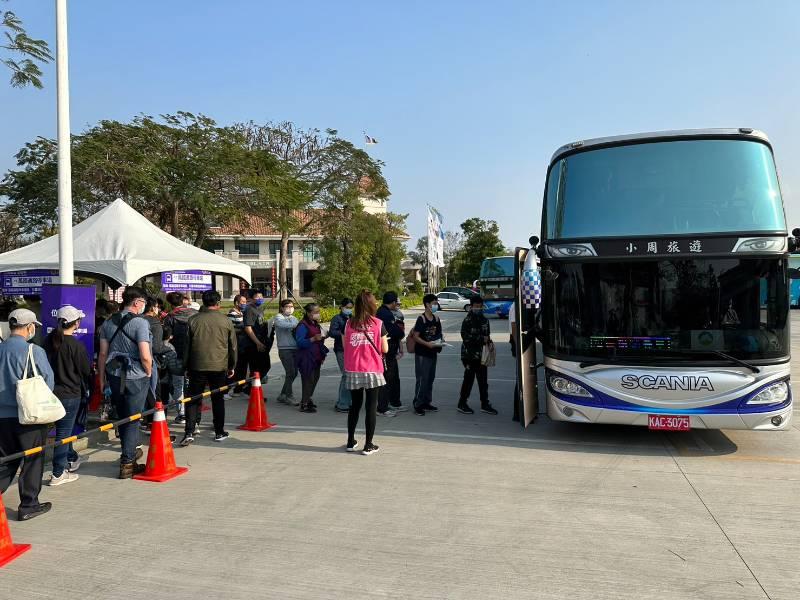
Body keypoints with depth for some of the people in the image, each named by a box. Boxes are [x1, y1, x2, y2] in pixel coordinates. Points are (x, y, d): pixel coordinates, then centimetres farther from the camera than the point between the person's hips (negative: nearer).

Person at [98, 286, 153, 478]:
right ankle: (127, 463, 8)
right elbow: (145, 356, -19)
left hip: (114, 376, 6)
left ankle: (130, 452, 37)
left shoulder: (108, 323, 6)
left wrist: (102, 379, 15)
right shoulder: (140, 322, -14)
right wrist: (149, 373, -1)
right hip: (136, 378, -6)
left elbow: (103, 354, 7)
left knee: (122, 417, 19)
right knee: (133, 419, 3)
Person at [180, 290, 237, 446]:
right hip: (219, 367, 0)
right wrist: (231, 366, 16)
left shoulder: (193, 320, -1)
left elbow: (186, 345, 3)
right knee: (218, 399, 9)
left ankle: (189, 433, 0)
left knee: (193, 399, 7)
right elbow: (233, 346, 6)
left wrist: (186, 365, 13)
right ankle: (219, 432, 15)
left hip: (197, 366, 0)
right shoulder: (225, 321, 0)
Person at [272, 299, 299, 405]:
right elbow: (286, 325, -21)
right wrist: (297, 325, -14)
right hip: (284, 349, -7)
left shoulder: (294, 318, 19)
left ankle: (282, 395, 22)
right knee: (290, 372, -10)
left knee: (294, 373, 8)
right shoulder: (278, 318, -1)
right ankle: (289, 396, 1)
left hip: (295, 349, 7)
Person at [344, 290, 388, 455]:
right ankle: (368, 445, 9)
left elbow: (345, 345, 5)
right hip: (372, 371, -3)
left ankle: (351, 442, 25)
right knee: (371, 407, 6)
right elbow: (384, 349, -4)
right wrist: (384, 340, 15)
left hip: (353, 372, 3)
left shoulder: (349, 323, -1)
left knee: (355, 406, 17)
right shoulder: (378, 324, -8)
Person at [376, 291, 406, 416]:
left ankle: (395, 404, 33)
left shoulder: (380, 311, 13)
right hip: (387, 353, -11)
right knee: (387, 379, -3)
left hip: (389, 352, 11)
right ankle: (382, 409, 4)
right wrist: (402, 332, -3)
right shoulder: (387, 314, -21)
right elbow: (398, 333, -22)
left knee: (395, 378, 20)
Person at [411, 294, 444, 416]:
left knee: (430, 379, 13)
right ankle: (418, 405, 2)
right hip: (422, 354, -7)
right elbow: (415, 336, -15)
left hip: (432, 353, 7)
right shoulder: (421, 319, -12)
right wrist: (427, 344, -25)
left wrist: (441, 340, 0)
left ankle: (427, 402, 23)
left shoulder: (436, 319, 9)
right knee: (422, 379, -6)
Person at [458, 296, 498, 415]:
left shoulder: (484, 320, 12)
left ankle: (485, 404, 19)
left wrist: (489, 341, 2)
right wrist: (482, 339, -19)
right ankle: (462, 404, 13)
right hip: (469, 355, -7)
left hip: (481, 355, 7)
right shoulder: (468, 320, -11)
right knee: (469, 379, 0)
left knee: (483, 380, 10)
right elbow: (466, 337, -21)